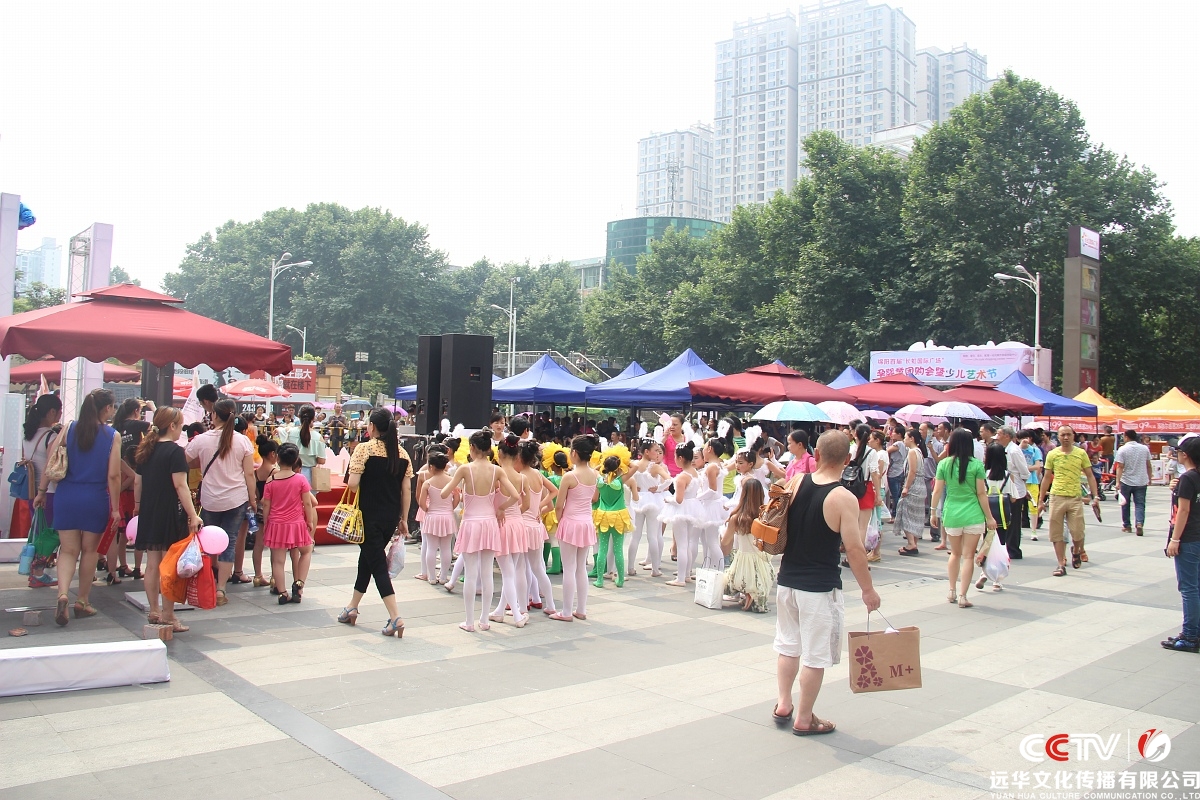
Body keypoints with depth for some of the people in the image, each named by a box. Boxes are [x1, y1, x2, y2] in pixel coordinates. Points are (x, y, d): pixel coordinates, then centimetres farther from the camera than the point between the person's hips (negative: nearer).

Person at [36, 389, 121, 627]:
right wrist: (115, 508, -3)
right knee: (89, 550, 13)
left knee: (68, 549, 10)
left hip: (66, 496, 2)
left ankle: (62, 594, -13)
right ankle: (82, 602, 21)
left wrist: (41, 491, 8)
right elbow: (113, 475, -9)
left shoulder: (69, 429, 0)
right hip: (95, 499, -2)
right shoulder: (113, 436, -7)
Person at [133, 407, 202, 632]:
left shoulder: (145, 450, 9)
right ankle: (168, 616, 3)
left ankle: (153, 611, 19)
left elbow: (138, 482, 15)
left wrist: (138, 504, 28)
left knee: (152, 564, 12)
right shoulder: (175, 451, -13)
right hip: (170, 514, -7)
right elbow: (180, 486, -18)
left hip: (148, 513, 7)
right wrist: (193, 515, -19)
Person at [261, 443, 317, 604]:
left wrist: (265, 524, 12)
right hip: (296, 523, -1)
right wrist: (310, 521, 6)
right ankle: (298, 585, 8)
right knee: (306, 550, 20)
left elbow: (266, 505, 0)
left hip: (276, 524, 1)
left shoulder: (271, 480, -4)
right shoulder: (301, 479, -7)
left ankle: (282, 593, 3)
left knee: (278, 560, 5)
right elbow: (308, 503, -5)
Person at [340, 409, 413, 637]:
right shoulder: (402, 453, 3)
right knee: (367, 558, 21)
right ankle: (352, 608, 34)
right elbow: (406, 490, 4)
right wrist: (404, 519, 11)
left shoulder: (364, 449, -11)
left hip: (369, 515, -5)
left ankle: (395, 617, -10)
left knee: (377, 563, -1)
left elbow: (353, 484, -17)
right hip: (391, 517, 6)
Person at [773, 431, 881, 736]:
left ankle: (783, 704, 30)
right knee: (815, 656, 8)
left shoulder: (796, 483, -2)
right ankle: (804, 719, 17)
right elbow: (854, 549, -16)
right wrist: (868, 590, -5)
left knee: (788, 645, 21)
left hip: (787, 581, 5)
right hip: (820, 587, -5)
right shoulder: (844, 499, -17)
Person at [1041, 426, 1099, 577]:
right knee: (1056, 533, 1)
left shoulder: (1081, 453, 2)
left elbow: (1090, 476, 6)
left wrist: (1095, 496, -2)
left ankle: (1076, 551, 32)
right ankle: (1061, 564, 9)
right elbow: (1046, 478, 9)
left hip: (1075, 498, -1)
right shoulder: (1052, 454, 4)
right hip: (1056, 498, 1)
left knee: (1077, 532, -1)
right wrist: (1042, 499, 9)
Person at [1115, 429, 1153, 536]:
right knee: (1140, 504, 3)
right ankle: (1139, 523, -18)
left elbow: (1120, 467, -14)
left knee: (1125, 504, 12)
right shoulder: (1145, 448, 2)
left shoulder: (1122, 449, -8)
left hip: (1126, 481, -2)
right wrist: (1149, 478, 21)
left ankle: (1127, 526, 20)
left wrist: (1118, 482, -16)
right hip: (1141, 482, 2)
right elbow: (1148, 466, 9)